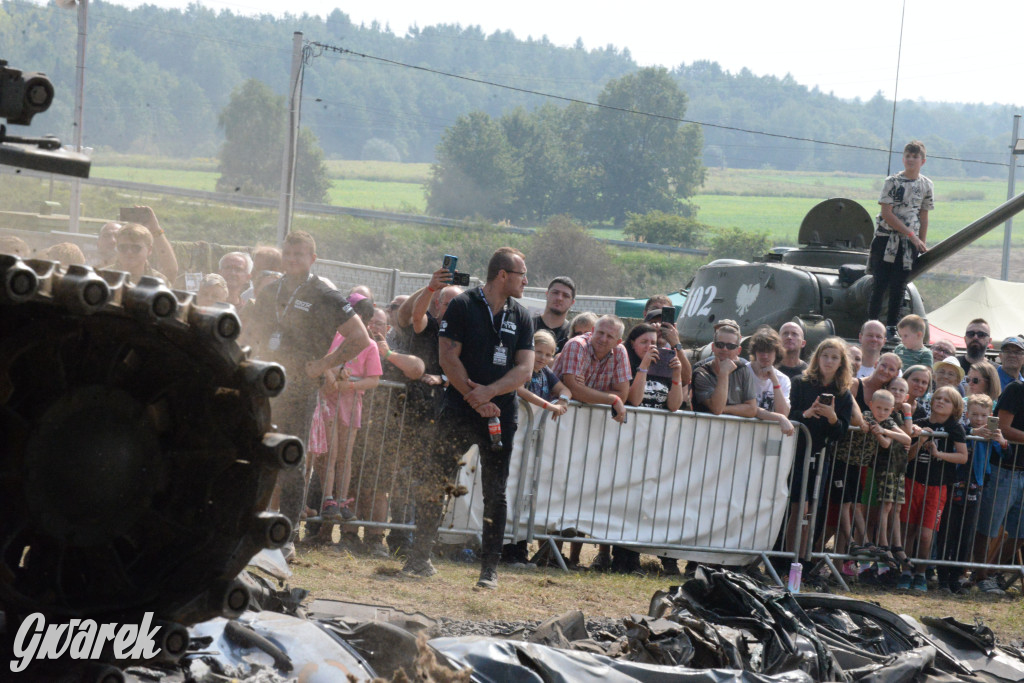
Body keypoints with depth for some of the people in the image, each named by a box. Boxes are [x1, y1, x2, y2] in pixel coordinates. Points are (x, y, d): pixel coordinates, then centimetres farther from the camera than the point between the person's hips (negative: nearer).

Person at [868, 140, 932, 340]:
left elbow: (923, 217, 13)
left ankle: (891, 327, 9)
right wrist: (911, 234, -13)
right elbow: (887, 214, -10)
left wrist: (921, 243, 9)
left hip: (909, 244, 3)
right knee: (880, 284, -5)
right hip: (886, 239, -3)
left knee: (898, 287, 3)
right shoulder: (892, 182, -6)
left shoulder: (927, 186, 6)